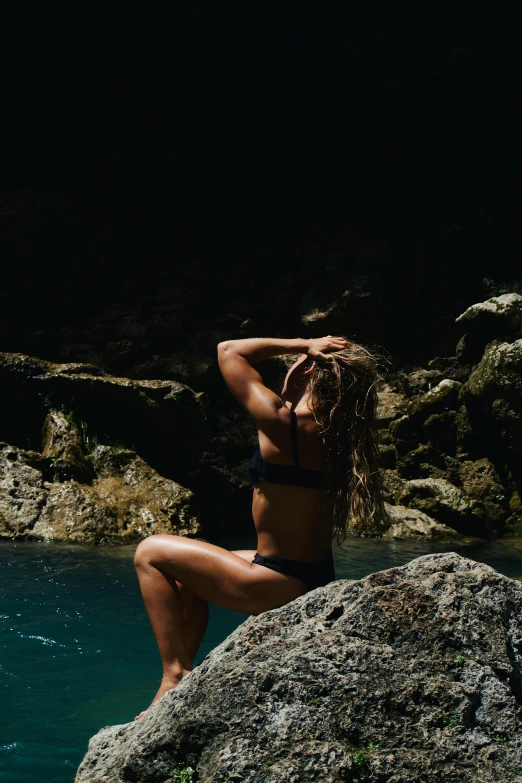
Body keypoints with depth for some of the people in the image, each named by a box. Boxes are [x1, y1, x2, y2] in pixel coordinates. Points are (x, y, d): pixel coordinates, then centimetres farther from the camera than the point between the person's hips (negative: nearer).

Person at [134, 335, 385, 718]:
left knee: (151, 554, 6)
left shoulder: (282, 421, -19)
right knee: (187, 574, 26)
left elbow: (229, 350, -6)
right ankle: (185, 665, 29)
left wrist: (304, 344, -8)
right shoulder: (339, 429, 1)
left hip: (279, 585, -8)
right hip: (317, 581, 8)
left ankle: (176, 674, 2)